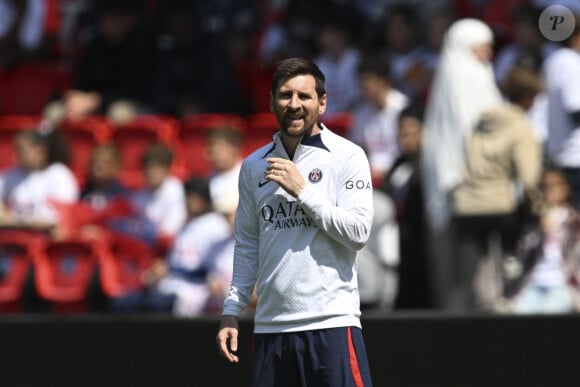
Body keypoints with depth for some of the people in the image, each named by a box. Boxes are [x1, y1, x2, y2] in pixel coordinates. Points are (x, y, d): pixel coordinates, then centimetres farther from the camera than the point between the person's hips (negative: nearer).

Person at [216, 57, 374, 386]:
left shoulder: (347, 156, -1)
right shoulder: (254, 166, 14)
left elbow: (359, 232, -10)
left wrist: (302, 190, -13)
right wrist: (232, 312, 13)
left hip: (331, 323, -5)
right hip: (271, 325, 5)